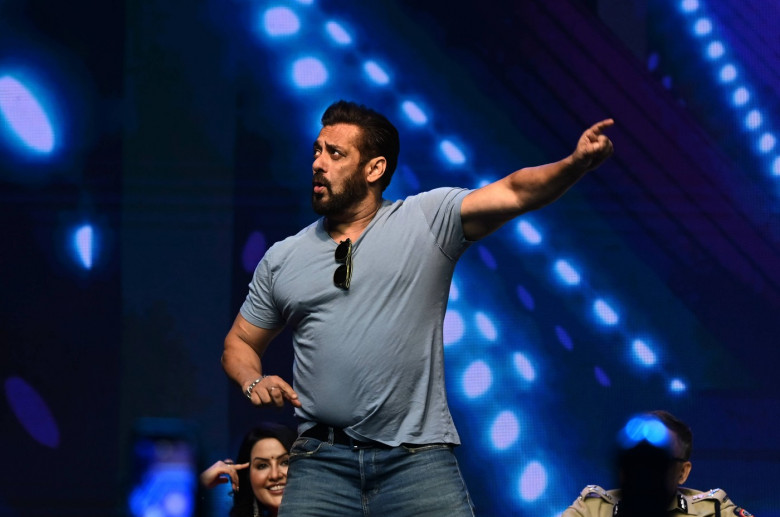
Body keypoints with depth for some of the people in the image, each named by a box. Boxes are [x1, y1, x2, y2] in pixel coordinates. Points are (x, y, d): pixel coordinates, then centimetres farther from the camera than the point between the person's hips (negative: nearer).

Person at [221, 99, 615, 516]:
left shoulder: (427, 220, 5)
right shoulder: (283, 258, 14)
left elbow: (514, 193, -7)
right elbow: (240, 343, 22)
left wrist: (575, 164, -25)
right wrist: (253, 382, -1)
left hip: (417, 457, -2)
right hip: (322, 462, 2)